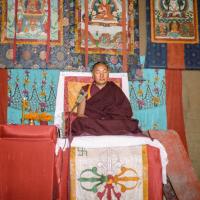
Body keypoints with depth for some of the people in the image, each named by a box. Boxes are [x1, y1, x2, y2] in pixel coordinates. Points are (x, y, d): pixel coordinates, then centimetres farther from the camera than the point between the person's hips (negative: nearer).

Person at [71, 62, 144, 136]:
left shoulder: (115, 90, 16)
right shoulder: (86, 90, 15)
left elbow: (127, 112, 5)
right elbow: (80, 115, 4)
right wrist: (83, 98, -13)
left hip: (114, 123, 0)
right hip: (92, 124, 0)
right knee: (80, 123, -33)